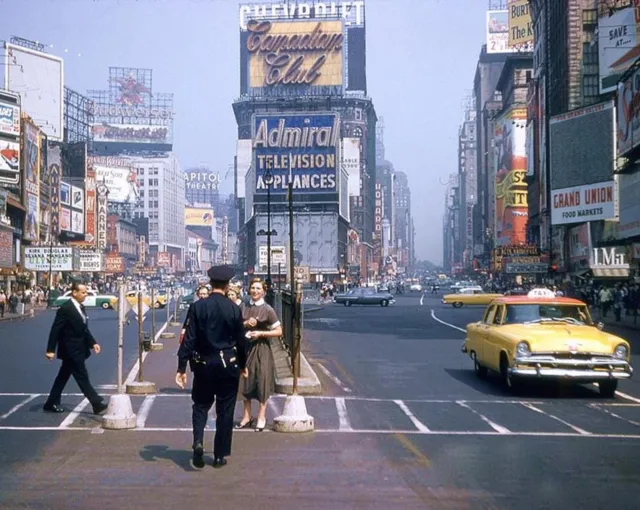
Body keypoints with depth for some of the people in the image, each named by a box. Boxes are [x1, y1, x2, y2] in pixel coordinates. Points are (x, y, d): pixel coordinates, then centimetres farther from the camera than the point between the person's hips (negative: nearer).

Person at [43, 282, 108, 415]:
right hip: (71, 350, -9)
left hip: (78, 350, 9)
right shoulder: (65, 309, -17)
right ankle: (97, 405, -2)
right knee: (83, 378, -5)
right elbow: (55, 330, -17)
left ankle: (51, 404, 24)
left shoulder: (80, 307, 10)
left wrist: (93, 343, 7)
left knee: (63, 377, 15)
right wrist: (50, 350, -18)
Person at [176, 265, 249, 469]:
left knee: (201, 405, 14)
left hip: (203, 364, 1)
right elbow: (241, 340, -1)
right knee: (225, 410, 9)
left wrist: (181, 367, -4)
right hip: (228, 365, -1)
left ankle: (198, 442, -10)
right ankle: (220, 455, 14)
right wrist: (242, 365, 15)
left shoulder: (198, 306, -6)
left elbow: (189, 338, -8)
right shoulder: (234, 309, -7)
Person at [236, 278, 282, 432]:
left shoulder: (268, 310, -6)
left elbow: (279, 331, -6)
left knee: (262, 381, -1)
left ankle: (261, 417, 9)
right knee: (246, 381, 9)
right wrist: (245, 324, -8)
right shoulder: (243, 307, 6)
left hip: (261, 348, -4)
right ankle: (247, 416, 20)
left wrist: (260, 333, -15)